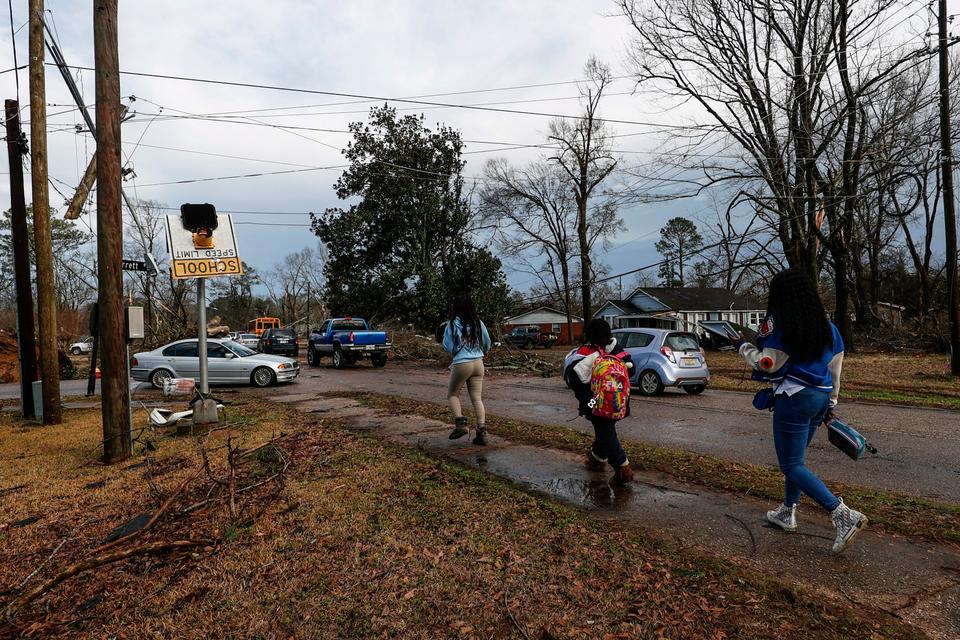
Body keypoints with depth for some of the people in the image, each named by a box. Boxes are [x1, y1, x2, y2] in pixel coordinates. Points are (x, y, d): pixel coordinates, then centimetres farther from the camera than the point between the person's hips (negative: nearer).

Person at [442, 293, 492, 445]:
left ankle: (461, 424, 0)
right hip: (478, 363, 4)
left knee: (452, 394, 15)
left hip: (461, 364, -4)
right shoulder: (478, 323, 3)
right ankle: (481, 432, 2)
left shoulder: (453, 324, -10)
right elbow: (487, 343, 14)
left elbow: (448, 347, -7)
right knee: (477, 398, 7)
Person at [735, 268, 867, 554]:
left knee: (792, 465, -2)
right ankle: (787, 512, 31)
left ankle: (843, 514, -13)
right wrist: (832, 400, 22)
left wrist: (743, 346, 3)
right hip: (820, 397, 8)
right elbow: (836, 362, 15)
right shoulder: (825, 323, 10)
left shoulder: (778, 322, -12)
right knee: (795, 458, 21)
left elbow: (767, 364, -13)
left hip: (794, 398, -8)